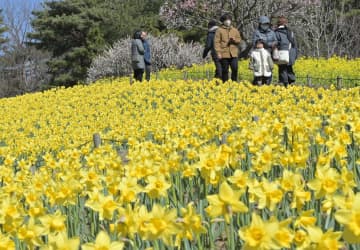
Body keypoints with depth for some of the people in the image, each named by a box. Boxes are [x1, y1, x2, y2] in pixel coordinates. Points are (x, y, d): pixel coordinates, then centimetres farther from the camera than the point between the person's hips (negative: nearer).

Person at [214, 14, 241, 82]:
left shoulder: (235, 30, 13)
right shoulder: (219, 30, 1)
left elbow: (239, 40, 13)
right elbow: (216, 42, -4)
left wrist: (234, 40, -10)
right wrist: (218, 52, -12)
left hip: (233, 54, 3)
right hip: (224, 54, -3)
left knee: (235, 69, -6)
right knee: (225, 70, 3)